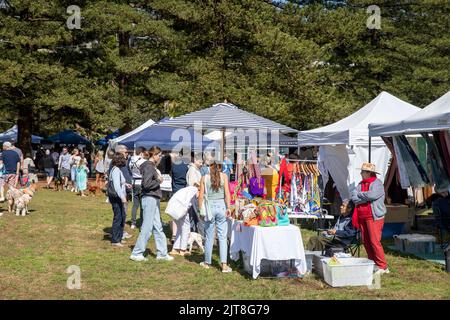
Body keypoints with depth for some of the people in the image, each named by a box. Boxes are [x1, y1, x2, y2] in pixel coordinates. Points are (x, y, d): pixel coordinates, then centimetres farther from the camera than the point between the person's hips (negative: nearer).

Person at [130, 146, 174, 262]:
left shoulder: (152, 166, 15)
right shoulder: (149, 167, -15)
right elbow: (146, 184, -22)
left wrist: (158, 179, 4)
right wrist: (158, 181, -11)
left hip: (153, 199, 10)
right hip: (149, 199, -10)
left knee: (158, 227, 13)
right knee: (147, 228, -4)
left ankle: (162, 253, 19)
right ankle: (136, 253, 5)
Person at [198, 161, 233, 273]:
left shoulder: (204, 178, 2)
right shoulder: (223, 176, -1)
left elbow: (201, 196, 1)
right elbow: (227, 194, -7)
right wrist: (228, 208, -3)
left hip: (209, 207, 1)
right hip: (221, 206, -1)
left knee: (209, 237, 11)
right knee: (222, 237, 1)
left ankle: (207, 262, 23)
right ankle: (224, 264, -4)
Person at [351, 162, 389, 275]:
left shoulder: (377, 183, -7)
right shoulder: (361, 184, 14)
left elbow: (371, 195, -23)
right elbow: (353, 197, 2)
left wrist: (359, 195, -6)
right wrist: (366, 198, -13)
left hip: (374, 217, -7)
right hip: (362, 217, 8)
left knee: (375, 241, -11)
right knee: (366, 241, 8)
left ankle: (382, 266, -6)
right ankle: (372, 263, 18)